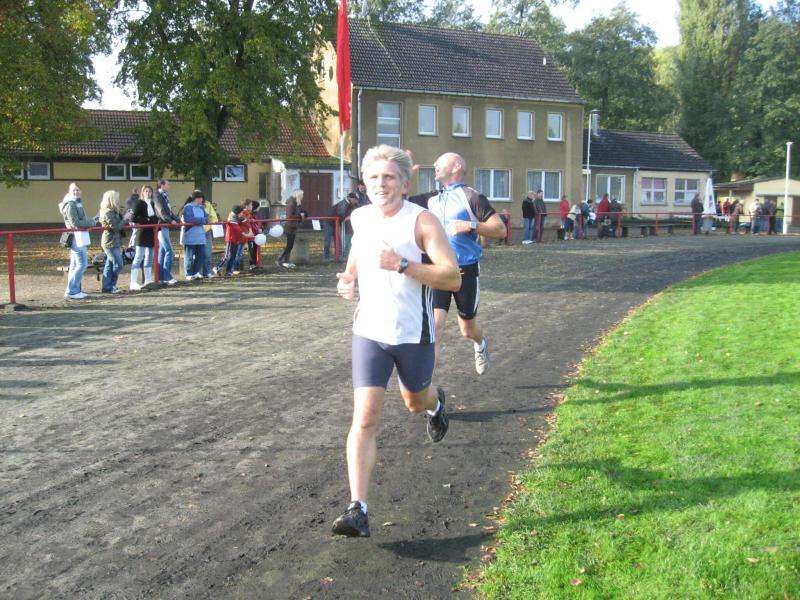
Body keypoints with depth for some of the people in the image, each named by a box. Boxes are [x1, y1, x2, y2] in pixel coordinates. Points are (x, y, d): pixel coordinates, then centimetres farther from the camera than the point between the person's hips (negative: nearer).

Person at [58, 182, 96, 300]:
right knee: (82, 264, -10)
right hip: (77, 238, -10)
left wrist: (90, 221, 1)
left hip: (80, 238, 10)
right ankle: (71, 291, -6)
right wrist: (92, 222, -11)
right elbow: (75, 223, -18)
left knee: (75, 265, 13)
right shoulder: (70, 205, -12)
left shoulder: (78, 203, 18)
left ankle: (75, 290, 20)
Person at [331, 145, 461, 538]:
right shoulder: (360, 218, 2)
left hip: (413, 334, -2)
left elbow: (453, 278, -19)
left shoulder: (421, 221, -13)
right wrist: (349, 276, 3)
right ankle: (358, 510, -9)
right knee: (365, 417, -9)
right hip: (369, 331, 2)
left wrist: (402, 264, -29)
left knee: (415, 402, 21)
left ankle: (435, 404, 61)